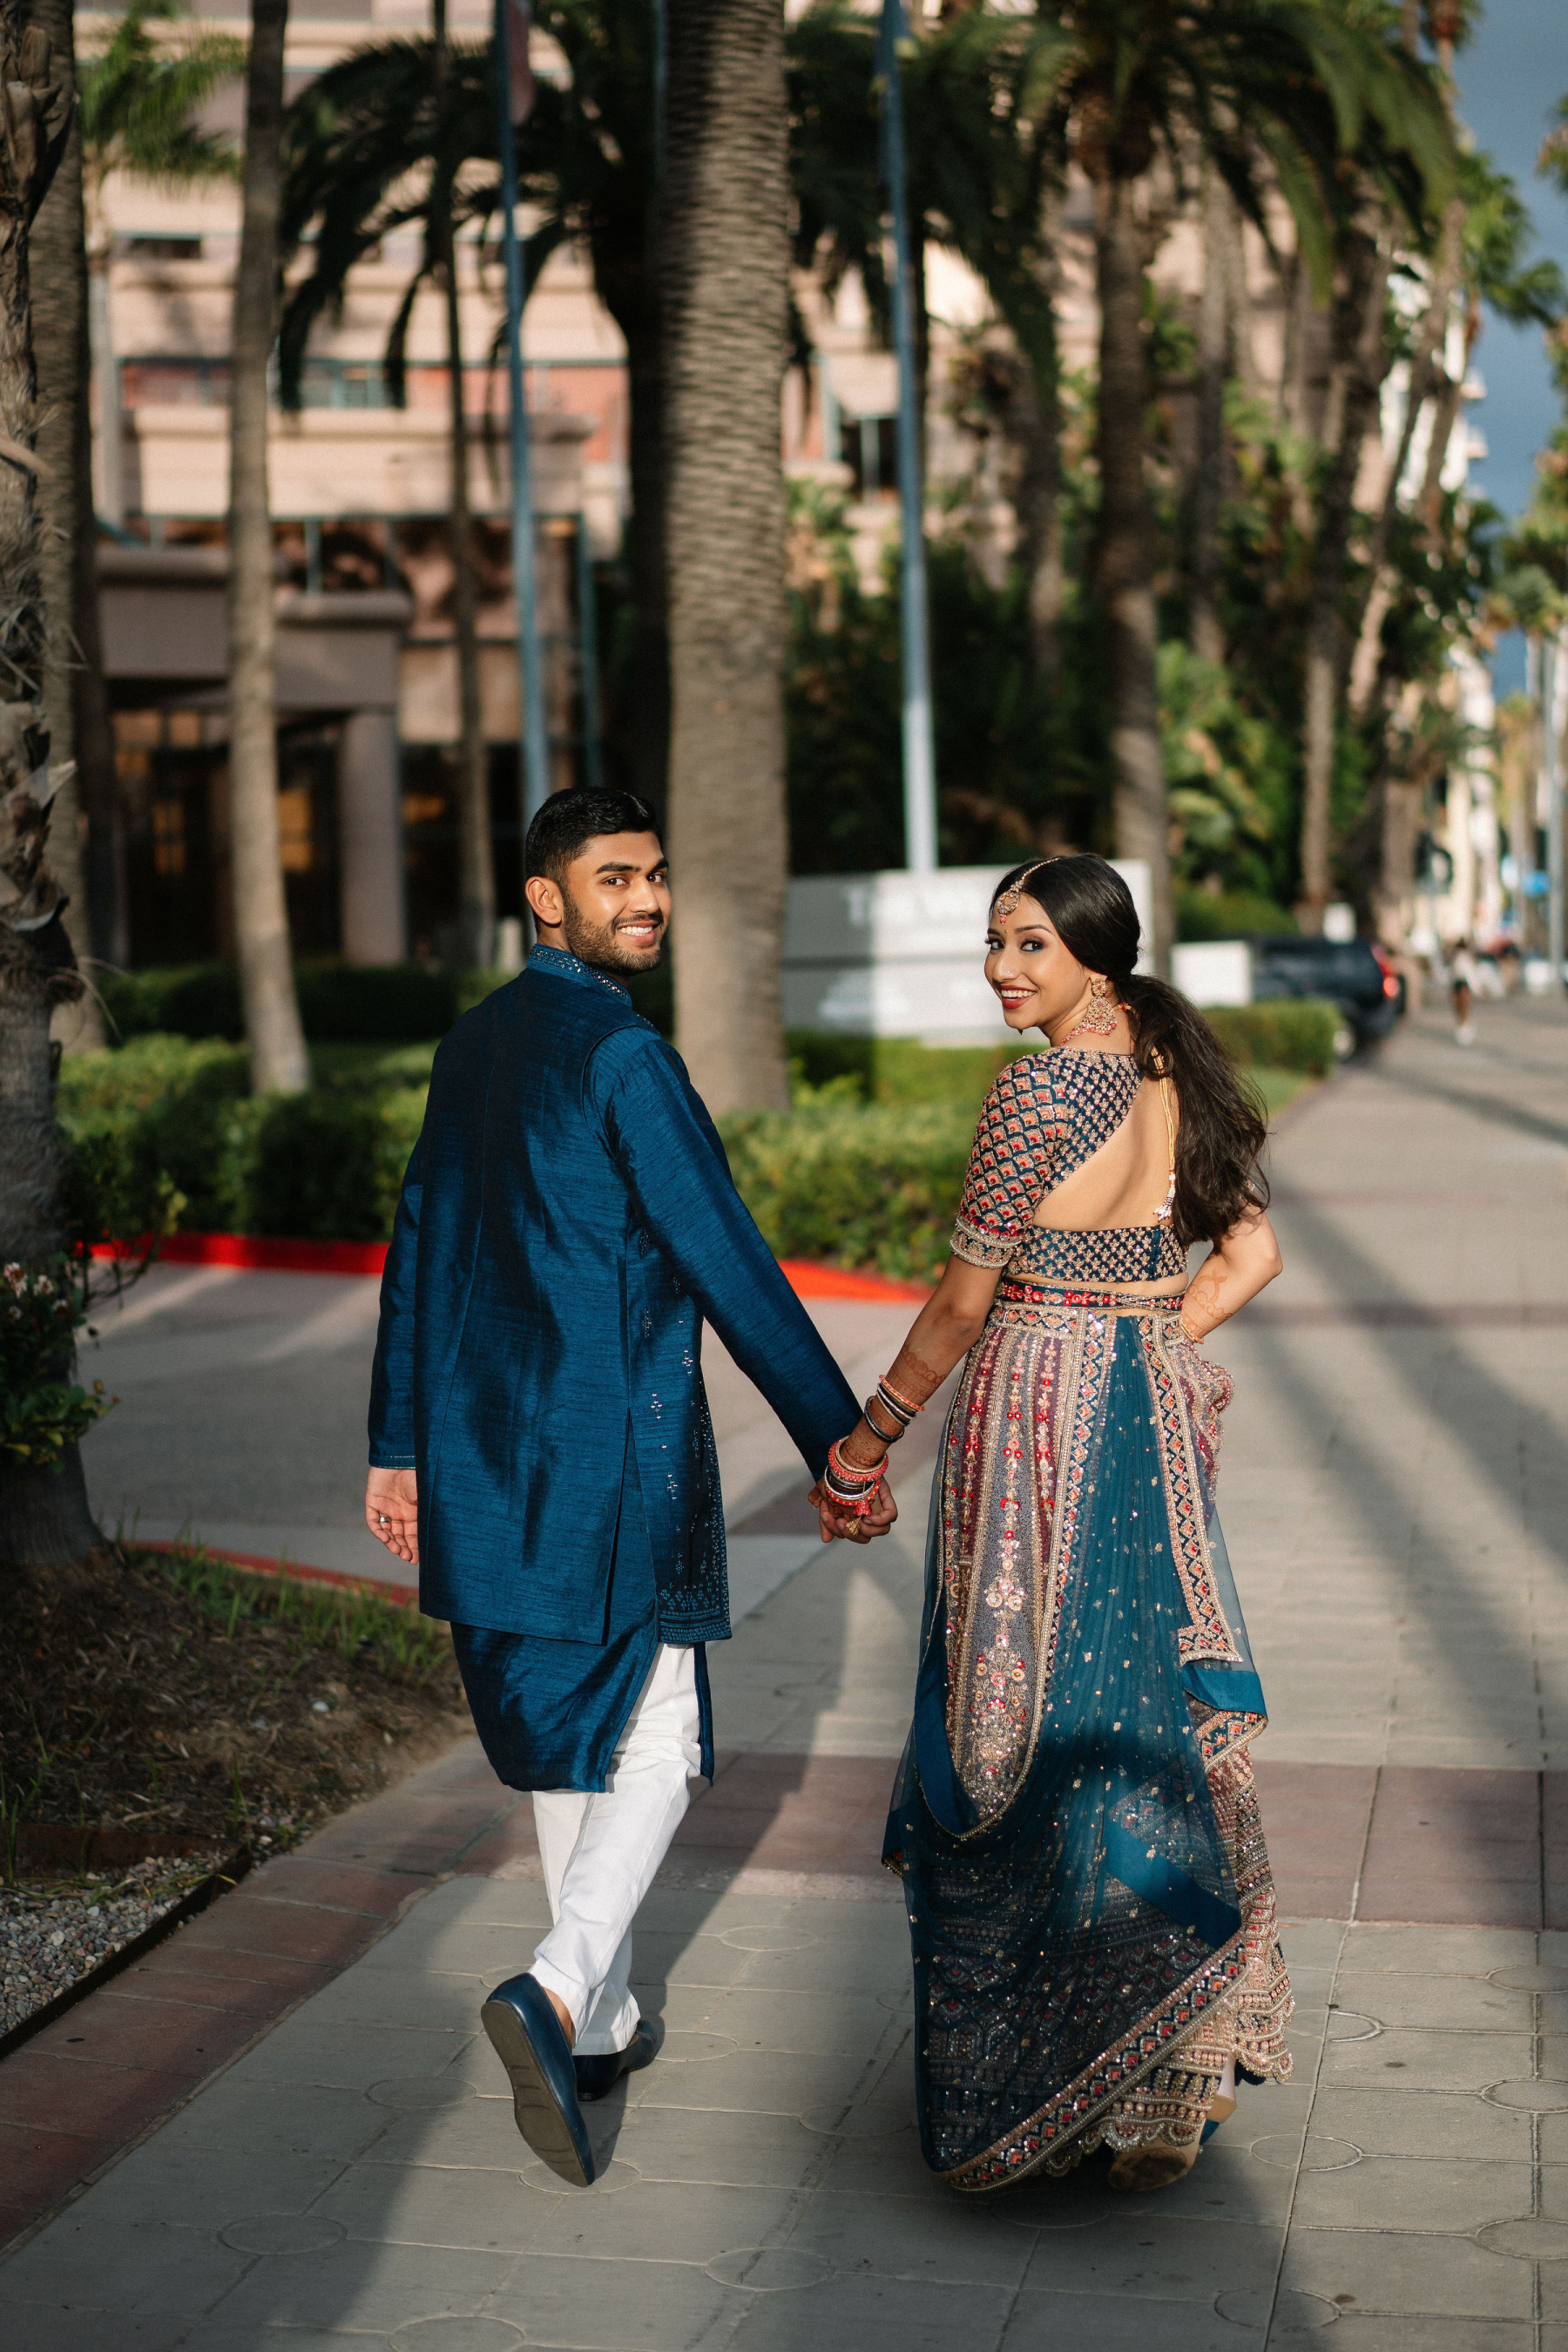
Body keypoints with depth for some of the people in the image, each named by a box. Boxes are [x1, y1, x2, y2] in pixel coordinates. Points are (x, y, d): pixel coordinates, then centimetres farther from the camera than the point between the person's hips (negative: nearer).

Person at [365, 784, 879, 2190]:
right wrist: (837, 1439, -11)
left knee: (563, 1729, 18)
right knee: (652, 1748, 4)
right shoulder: (621, 1056, -15)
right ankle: (557, 1992, -14)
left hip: (486, 1448, 8)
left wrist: (399, 1446, 21)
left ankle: (601, 2024, 28)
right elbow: (727, 1262, -16)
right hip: (615, 1454, -8)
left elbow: (418, 1253, 14)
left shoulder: (472, 1049, 10)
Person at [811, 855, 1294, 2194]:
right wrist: (1144, 1352, 11)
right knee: (1146, 1708, 15)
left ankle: (1032, 2083, 10)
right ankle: (1175, 2068, 23)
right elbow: (1251, 1255, 11)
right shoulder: (1176, 1074, 7)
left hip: (1035, 1404, -7)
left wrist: (868, 1436, -3)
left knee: (1026, 1721, 3)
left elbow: (967, 1298, -13)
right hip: (1151, 1418, 8)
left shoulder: (1040, 1090, -16)